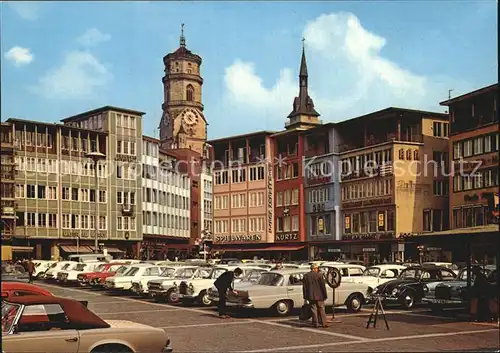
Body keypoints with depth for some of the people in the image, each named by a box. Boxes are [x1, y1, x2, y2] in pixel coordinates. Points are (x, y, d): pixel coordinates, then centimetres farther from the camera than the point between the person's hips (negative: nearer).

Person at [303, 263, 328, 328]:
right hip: (319, 296, -3)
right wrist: (325, 295, 0)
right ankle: (323, 323, 5)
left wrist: (305, 296, 11)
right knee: (321, 309, 6)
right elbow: (323, 286, -7)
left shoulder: (306, 276, 4)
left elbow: (304, 287, 7)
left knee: (314, 310, 7)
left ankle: (315, 323, 5)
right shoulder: (319, 275, -8)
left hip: (311, 296, 3)